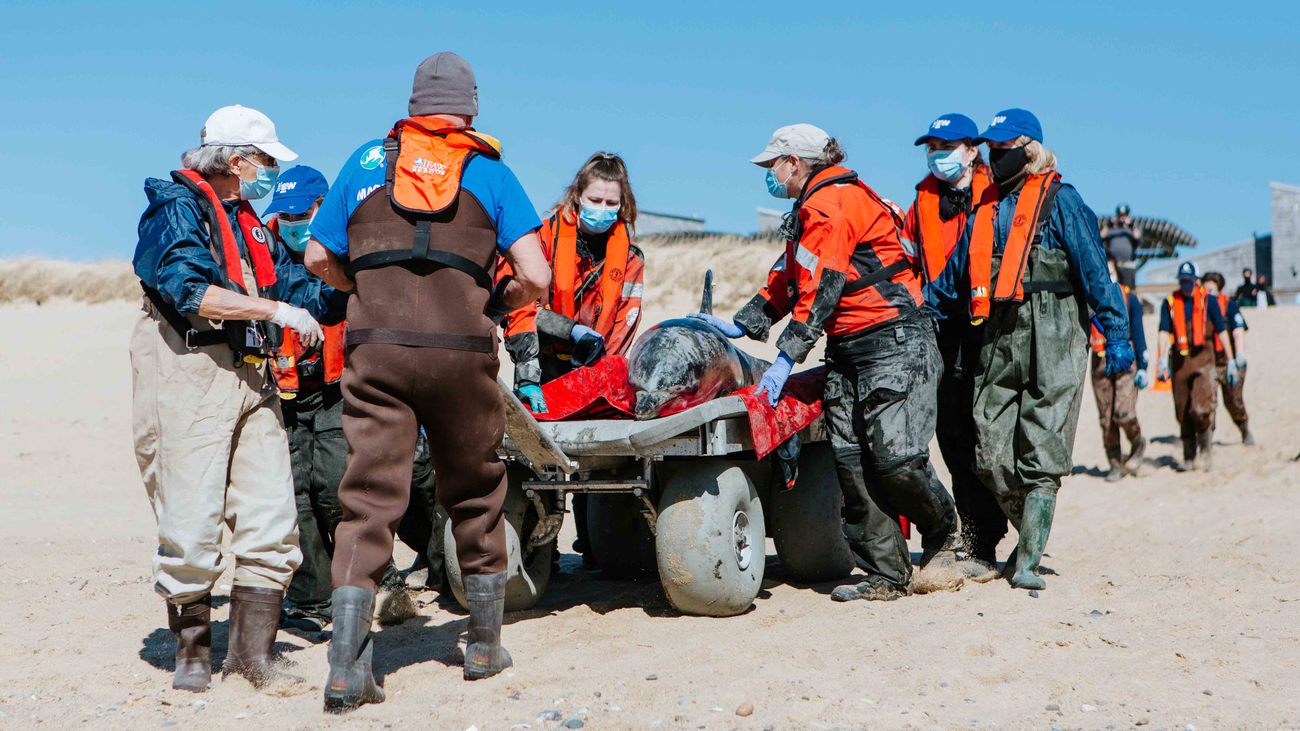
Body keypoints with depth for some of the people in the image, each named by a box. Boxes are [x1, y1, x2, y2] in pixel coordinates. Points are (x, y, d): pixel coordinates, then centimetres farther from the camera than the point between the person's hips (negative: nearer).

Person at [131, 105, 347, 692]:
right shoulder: (177, 206, -2)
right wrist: (274, 309, -19)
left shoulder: (253, 226, 25)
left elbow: (304, 292, 20)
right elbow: (188, 290, -18)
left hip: (250, 378, 8)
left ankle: (252, 652, 9)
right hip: (188, 375, -8)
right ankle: (192, 651, 9)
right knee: (192, 525, -6)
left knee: (271, 522, 1)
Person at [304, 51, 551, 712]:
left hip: (375, 349, 1)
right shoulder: (489, 171, 8)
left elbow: (319, 256, 13)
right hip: (460, 352, -1)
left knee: (369, 496, 1)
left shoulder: (368, 160, 13)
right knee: (474, 495, 15)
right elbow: (535, 277, -1)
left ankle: (347, 668, -8)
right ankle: (485, 646, 28)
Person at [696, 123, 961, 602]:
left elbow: (821, 290, -18)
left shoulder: (832, 202, -13)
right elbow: (788, 280, 26)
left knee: (895, 457, -13)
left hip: (895, 345, -10)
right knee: (851, 460, -1)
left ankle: (943, 533, 15)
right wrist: (740, 325, 19)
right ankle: (888, 575, 2)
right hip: (848, 350, 10)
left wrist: (786, 358, -19)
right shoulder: (811, 210, 20)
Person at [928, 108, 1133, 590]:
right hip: (997, 343, 6)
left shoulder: (1059, 200, 4)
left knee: (1041, 455, -8)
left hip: (1052, 340, -6)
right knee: (991, 456, 0)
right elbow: (951, 284, 27)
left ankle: (1027, 562, -6)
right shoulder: (985, 211, 21)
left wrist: (1116, 335, -9)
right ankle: (1031, 538, 18)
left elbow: (1094, 270, -3)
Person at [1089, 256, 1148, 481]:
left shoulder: (1128, 297, 6)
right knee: (1106, 418, 2)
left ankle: (1138, 443, 15)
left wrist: (1142, 367, 1)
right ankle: (1115, 464, 12)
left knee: (1123, 413, -15)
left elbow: (1138, 333, 6)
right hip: (1100, 362, 3)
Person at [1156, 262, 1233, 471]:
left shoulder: (1208, 300, 4)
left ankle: (1205, 452, 1)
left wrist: (1231, 361, 4)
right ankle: (1189, 457, 15)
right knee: (1182, 411, 5)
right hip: (1179, 360, 3)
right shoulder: (1170, 302, 8)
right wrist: (1162, 360, -12)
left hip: (1202, 357, -3)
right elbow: (1164, 332, 1)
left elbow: (1221, 331, 6)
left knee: (1201, 408, -16)